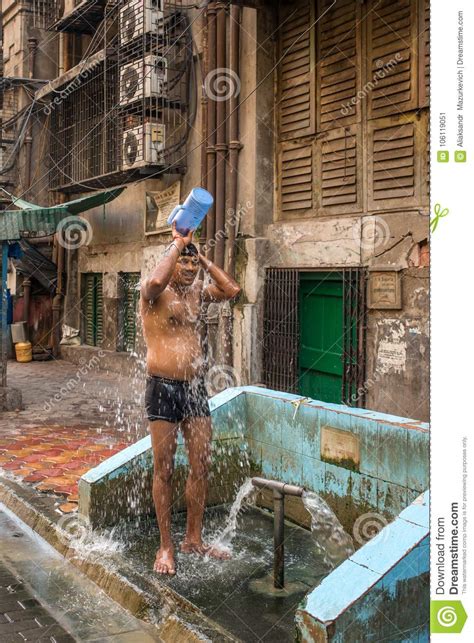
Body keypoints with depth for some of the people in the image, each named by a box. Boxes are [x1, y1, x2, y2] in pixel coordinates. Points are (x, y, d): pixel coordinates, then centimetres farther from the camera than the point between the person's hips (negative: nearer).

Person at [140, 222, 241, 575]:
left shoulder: (196, 291, 12)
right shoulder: (155, 293, -8)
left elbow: (233, 289, 6)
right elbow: (156, 281, -31)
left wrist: (204, 258, 4)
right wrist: (178, 243, -18)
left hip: (196, 388, 6)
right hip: (164, 388, -6)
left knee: (201, 466, 9)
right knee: (164, 469, 3)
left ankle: (194, 539, 23)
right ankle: (166, 546, 15)